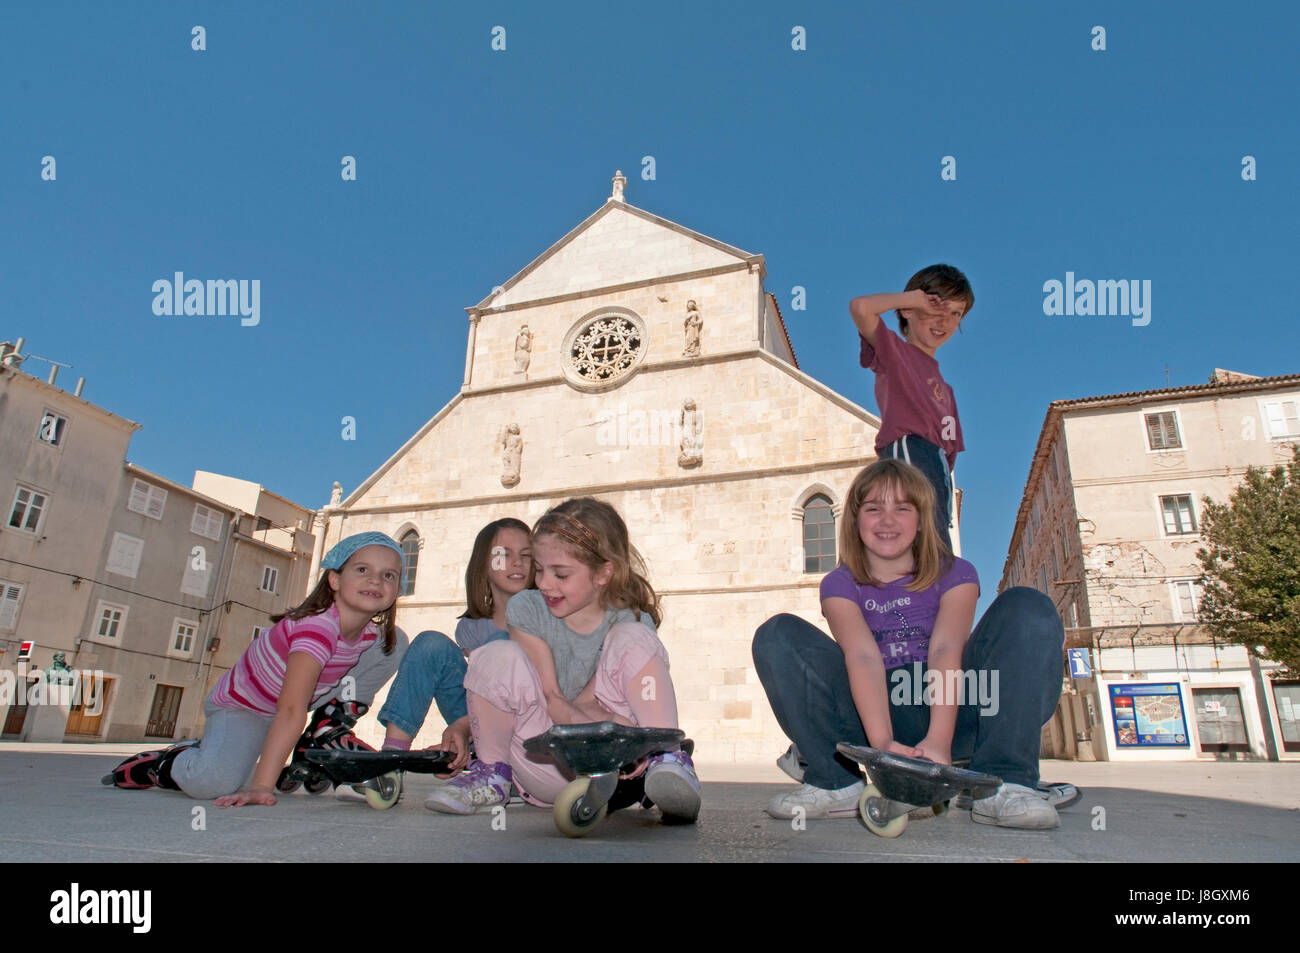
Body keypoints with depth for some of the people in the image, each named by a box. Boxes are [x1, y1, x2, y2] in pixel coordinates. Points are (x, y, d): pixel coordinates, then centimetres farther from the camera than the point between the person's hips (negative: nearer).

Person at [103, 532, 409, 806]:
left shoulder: (373, 633, -15)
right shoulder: (318, 625, -37)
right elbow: (291, 712, -43)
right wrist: (262, 786, -44)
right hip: (241, 705, -6)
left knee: (395, 642, -8)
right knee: (215, 782, -34)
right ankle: (163, 764, 2)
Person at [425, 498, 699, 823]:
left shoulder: (631, 622, -7)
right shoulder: (527, 608, -5)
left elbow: (587, 704, -12)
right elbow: (547, 698, -12)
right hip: (546, 768, 1)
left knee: (633, 638, -20)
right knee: (500, 656, -24)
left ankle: (668, 761, -27)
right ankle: (492, 775, -3)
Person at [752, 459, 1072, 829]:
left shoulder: (954, 573, 3)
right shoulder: (840, 585, 2)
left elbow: (946, 649, -16)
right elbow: (863, 656, -18)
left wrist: (939, 740, -32)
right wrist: (881, 742, -34)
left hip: (947, 710, 1)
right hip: (874, 715, 0)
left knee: (1026, 607, -18)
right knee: (778, 635, -17)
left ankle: (1003, 783, -27)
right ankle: (835, 782, -23)